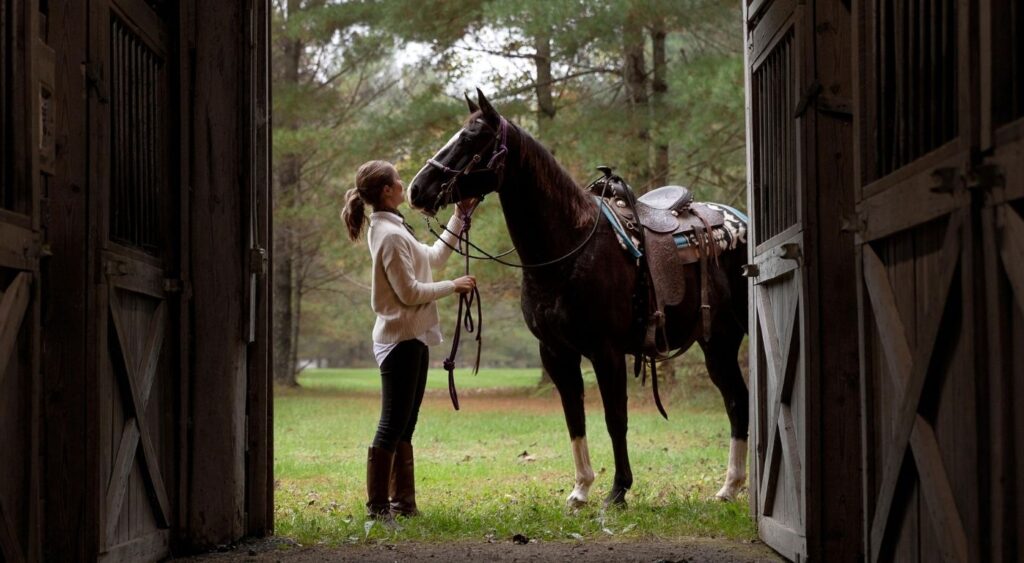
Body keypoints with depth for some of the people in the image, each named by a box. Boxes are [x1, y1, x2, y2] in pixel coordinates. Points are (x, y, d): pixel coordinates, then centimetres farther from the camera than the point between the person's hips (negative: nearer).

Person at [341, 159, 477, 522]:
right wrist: (452, 286, -9)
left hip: (410, 338, 10)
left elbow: (434, 257, 24)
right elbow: (410, 292, -20)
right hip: (400, 339, -10)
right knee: (392, 426, -7)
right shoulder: (392, 235, -18)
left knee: (403, 426, 13)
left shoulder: (392, 230, 13)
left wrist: (459, 218, 23)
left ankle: (403, 502, 19)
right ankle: (377, 506, -4)